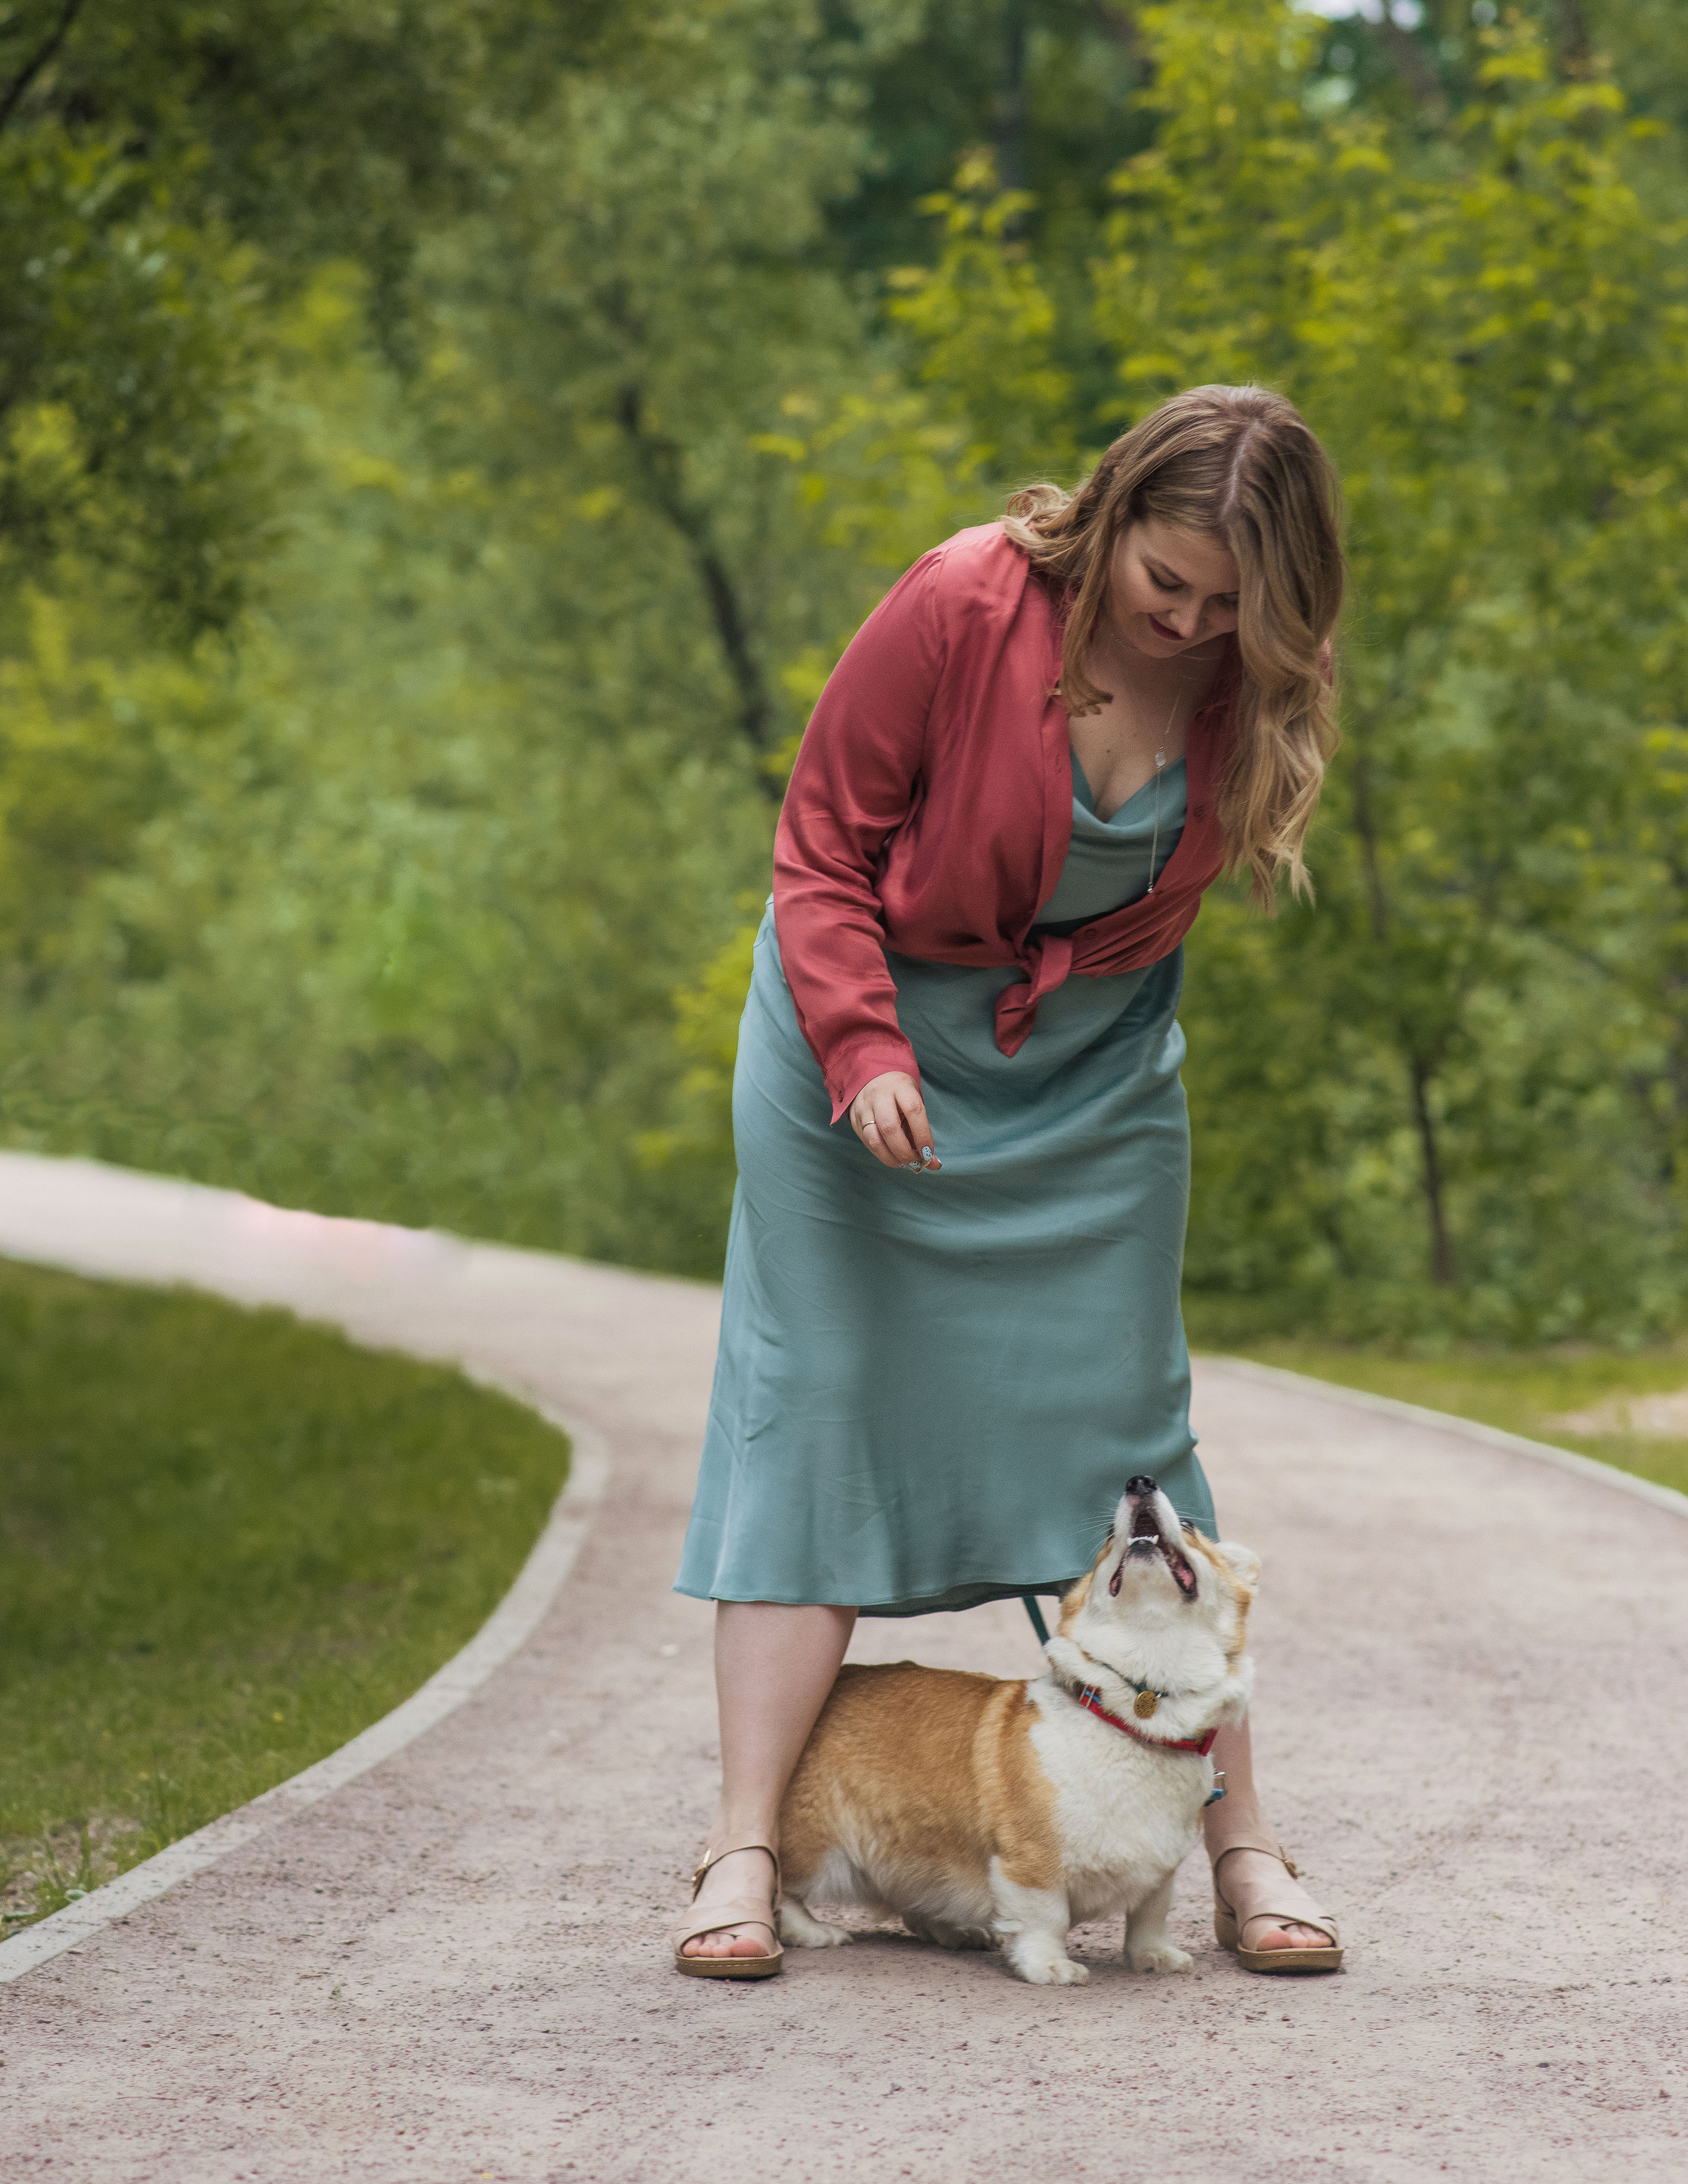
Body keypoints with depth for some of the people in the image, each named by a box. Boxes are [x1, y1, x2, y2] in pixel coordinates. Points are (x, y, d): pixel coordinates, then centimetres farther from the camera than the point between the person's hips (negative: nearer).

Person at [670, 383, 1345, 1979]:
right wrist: (861, 1048, -24)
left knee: (1127, 1430, 2)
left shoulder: (1254, 690, -11)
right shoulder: (960, 608, -23)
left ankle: (1240, 1846, 9)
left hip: (1090, 1080, 3)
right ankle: (744, 1849, -1)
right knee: (814, 1412, -4)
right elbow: (822, 843, -14)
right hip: (869, 1032, -2)